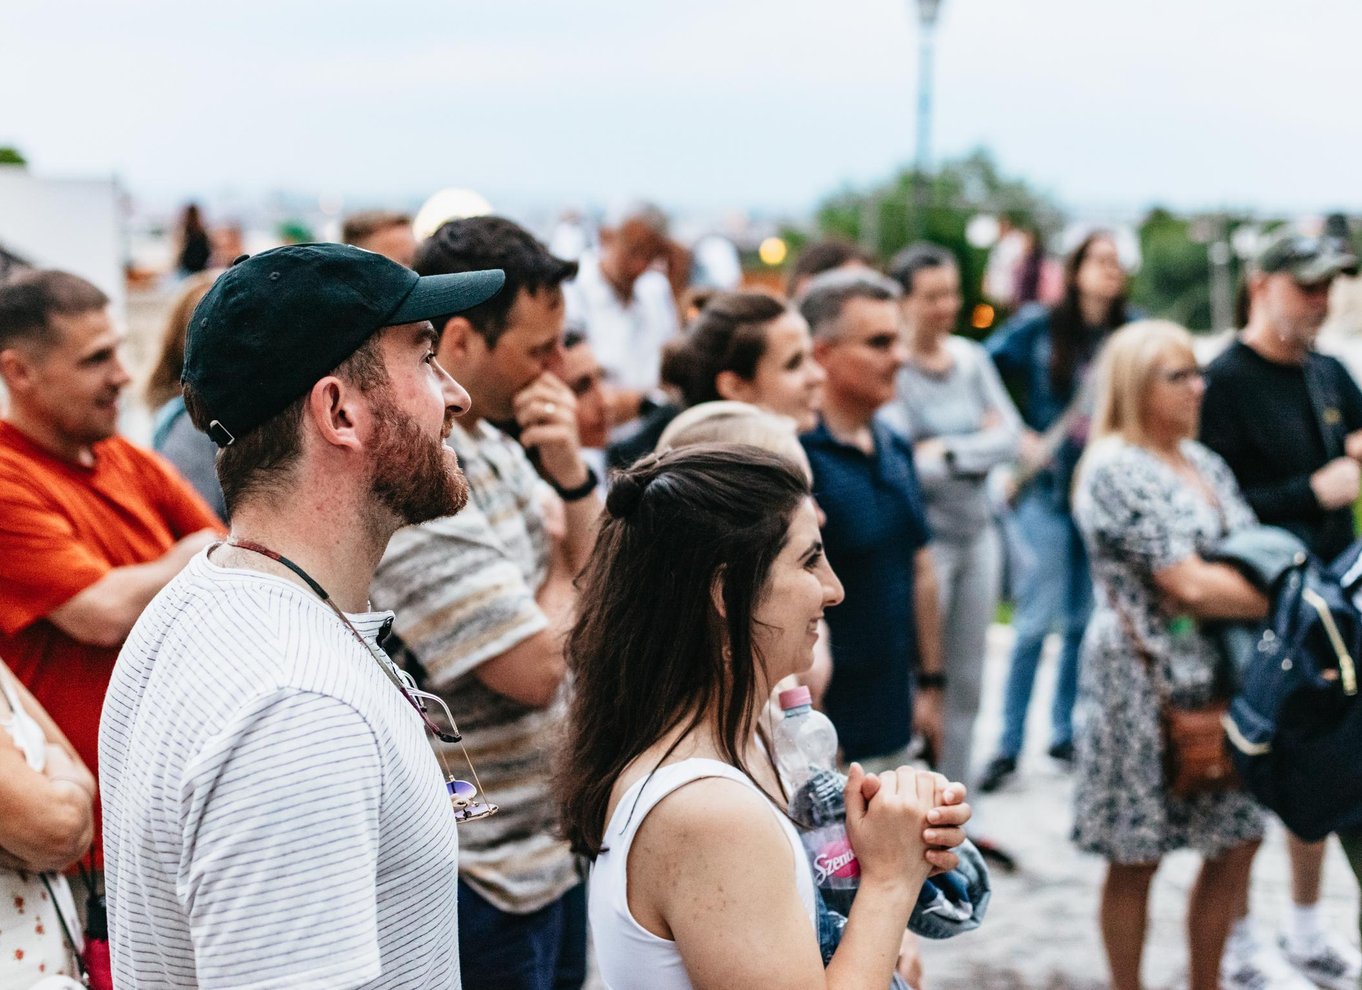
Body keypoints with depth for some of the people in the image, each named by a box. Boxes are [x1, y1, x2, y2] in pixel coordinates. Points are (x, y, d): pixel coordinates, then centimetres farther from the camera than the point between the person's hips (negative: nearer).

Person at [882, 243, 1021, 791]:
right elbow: (903, 467, -19)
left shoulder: (971, 357, 7)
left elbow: (1010, 437, 1)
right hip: (924, 540, -6)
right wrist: (979, 443, -7)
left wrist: (948, 450, -12)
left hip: (978, 535, 6)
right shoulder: (891, 369, -13)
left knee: (967, 681, 12)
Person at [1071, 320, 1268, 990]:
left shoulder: (1203, 463, 12)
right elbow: (1189, 586, -20)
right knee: (1138, 858, 3)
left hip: (1217, 677, 8)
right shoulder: (1117, 471, -15)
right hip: (1145, 683, -8)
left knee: (1237, 840, 13)